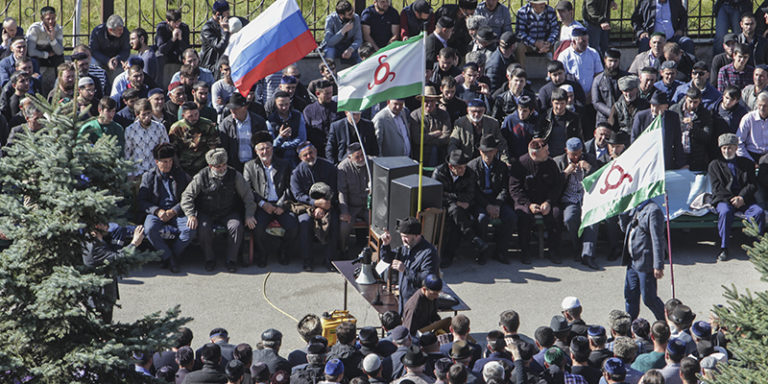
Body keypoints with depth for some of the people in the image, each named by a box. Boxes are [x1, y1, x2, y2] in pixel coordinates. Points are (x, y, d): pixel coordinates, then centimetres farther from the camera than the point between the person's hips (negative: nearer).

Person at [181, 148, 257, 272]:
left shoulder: (234, 175, -1)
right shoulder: (202, 177, -5)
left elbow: (247, 195, 5)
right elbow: (187, 196, -4)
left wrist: (249, 215, -6)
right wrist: (191, 215, -17)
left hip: (228, 213, 1)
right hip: (206, 214, -1)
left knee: (236, 226, -29)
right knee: (204, 228, -31)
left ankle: (231, 260, -15)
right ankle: (210, 259, -9)